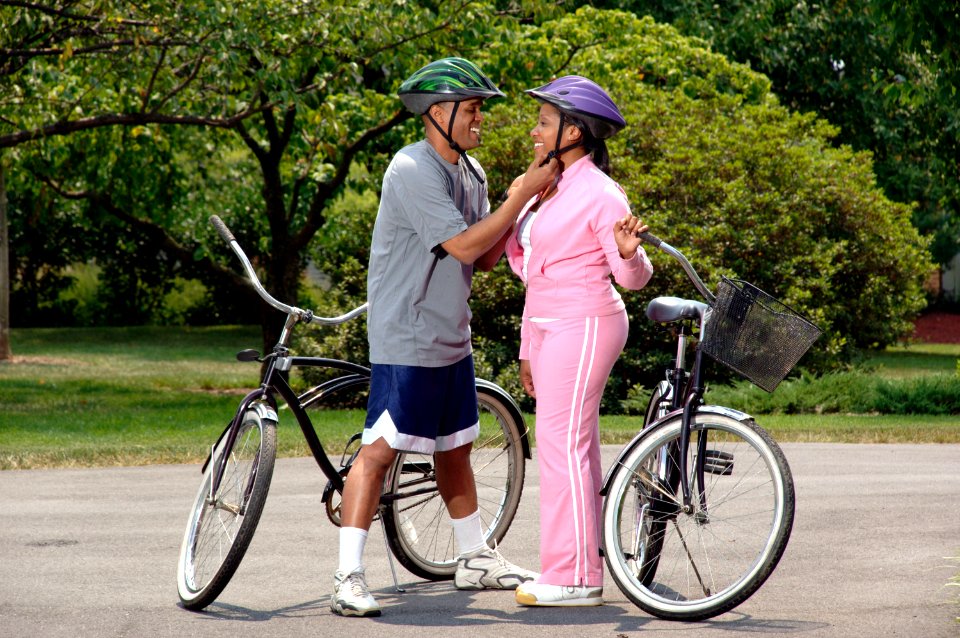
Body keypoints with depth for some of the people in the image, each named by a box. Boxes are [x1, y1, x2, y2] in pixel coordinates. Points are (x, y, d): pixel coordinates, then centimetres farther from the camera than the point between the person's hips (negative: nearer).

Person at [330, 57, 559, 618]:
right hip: (407, 342, -9)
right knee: (380, 449, -10)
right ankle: (348, 576, -10)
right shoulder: (412, 170, -18)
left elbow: (487, 258, 8)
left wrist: (531, 196, -2)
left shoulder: (470, 172, 10)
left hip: (452, 340, 9)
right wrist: (525, 193, -18)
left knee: (456, 448, 18)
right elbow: (465, 246, -23)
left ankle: (475, 558, 31)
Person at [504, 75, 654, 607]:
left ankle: (571, 578, -9)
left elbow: (633, 278, -15)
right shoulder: (546, 188, 13)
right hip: (549, 326, 9)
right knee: (575, 448, 10)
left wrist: (629, 252, -33)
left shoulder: (600, 194, -13)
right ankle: (583, 574, 15)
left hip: (584, 326, -9)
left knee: (561, 445, -11)